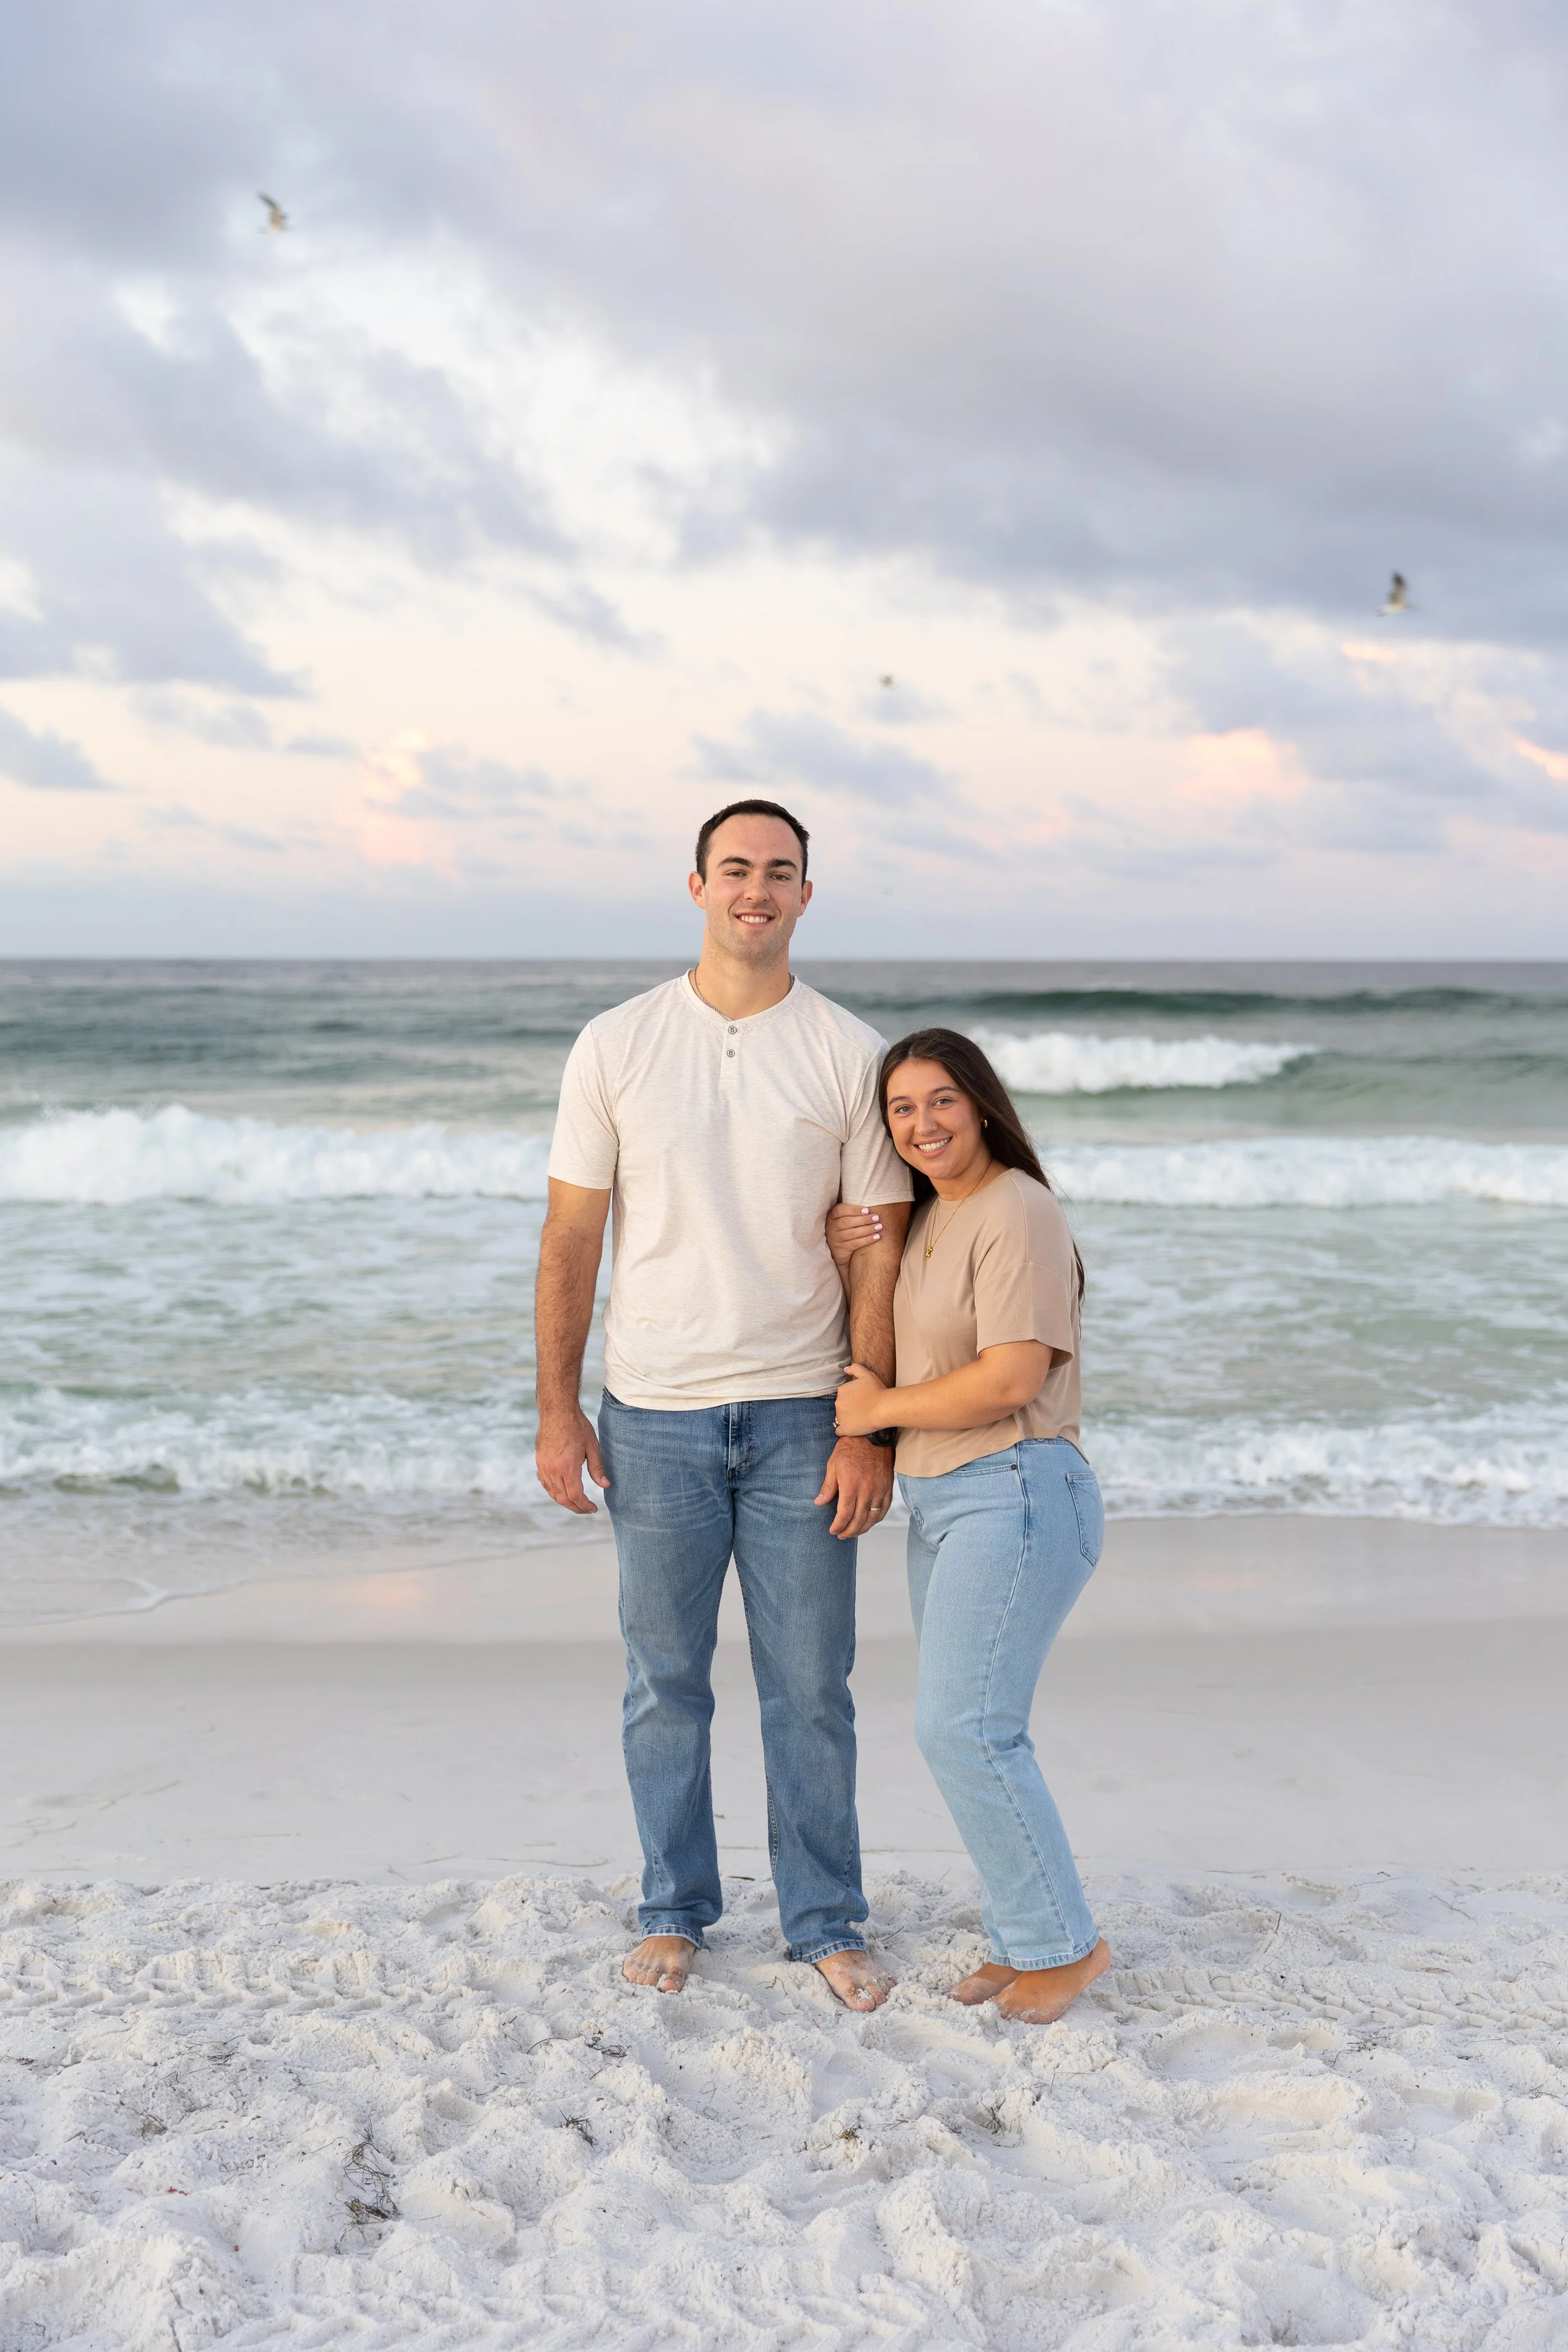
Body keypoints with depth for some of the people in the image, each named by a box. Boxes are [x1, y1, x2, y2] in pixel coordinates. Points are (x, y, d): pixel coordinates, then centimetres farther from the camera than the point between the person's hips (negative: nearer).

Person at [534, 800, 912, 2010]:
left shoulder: (850, 1054, -1)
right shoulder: (615, 1047, 1)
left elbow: (881, 1249, -1)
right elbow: (572, 1238, 3)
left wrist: (869, 1431, -6)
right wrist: (557, 1410, -1)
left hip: (801, 1413, 0)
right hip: (654, 1416, 1)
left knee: (811, 1685, 6)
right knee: (666, 1681, 10)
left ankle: (827, 1922, 21)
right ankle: (675, 1912, 26)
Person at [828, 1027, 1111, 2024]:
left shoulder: (1017, 1212, -14)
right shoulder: (925, 1214, 15)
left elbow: (1013, 1379, -22)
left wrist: (881, 1408, -11)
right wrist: (845, 1265, 4)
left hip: (1014, 1494, -9)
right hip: (941, 1500, 9)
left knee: (964, 1727, -12)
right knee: (971, 1731, 10)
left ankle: (1064, 1942, 2)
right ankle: (1028, 1940, 20)